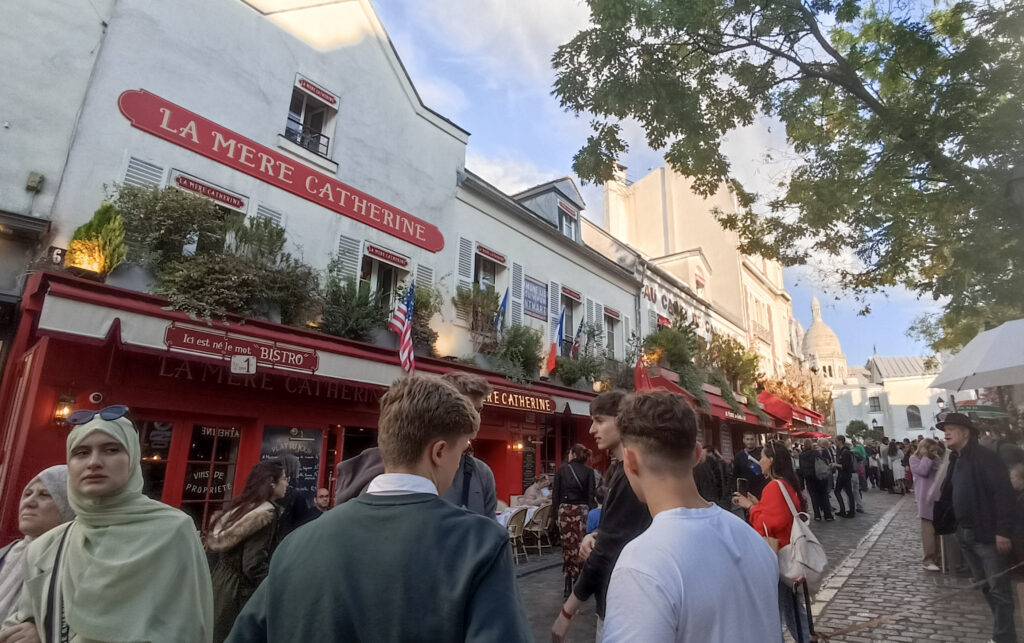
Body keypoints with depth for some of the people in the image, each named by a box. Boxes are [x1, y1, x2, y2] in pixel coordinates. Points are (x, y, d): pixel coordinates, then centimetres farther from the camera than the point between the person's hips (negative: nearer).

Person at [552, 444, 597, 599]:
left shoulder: (562, 470, 2)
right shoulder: (589, 472, 1)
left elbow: (555, 493, 2)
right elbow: (591, 495, -3)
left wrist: (555, 513, 8)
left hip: (565, 510, 1)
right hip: (582, 510, 0)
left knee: (567, 546, 7)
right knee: (580, 546, 5)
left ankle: (568, 586, 12)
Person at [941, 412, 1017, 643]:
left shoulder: (984, 456, -13)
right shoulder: (956, 462, 11)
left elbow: (1004, 493, -19)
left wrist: (1003, 531, -22)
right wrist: (958, 528, 12)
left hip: (988, 535, -8)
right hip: (967, 535, 8)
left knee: (998, 589, 0)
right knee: (985, 586, 17)